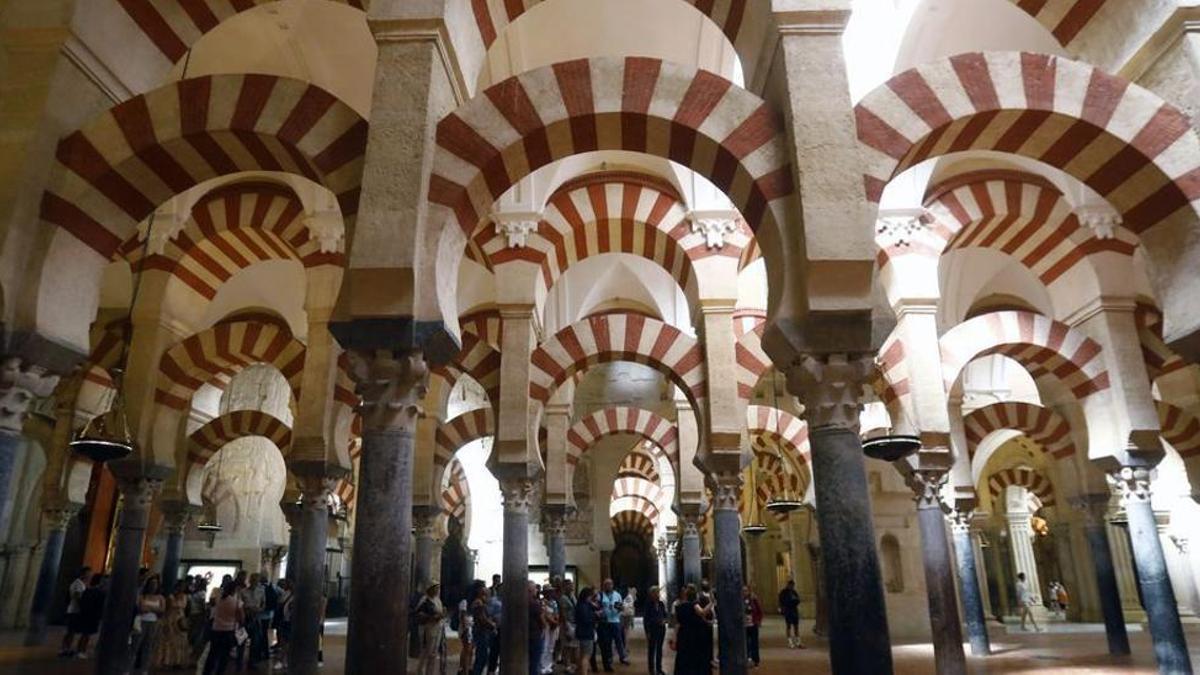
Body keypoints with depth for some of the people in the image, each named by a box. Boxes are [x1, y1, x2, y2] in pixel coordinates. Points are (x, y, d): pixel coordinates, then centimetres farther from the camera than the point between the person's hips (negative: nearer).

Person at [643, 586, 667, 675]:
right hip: (652, 629, -5)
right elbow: (645, 619, -9)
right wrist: (647, 632, -11)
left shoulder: (661, 604, 3)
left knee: (659, 649, 13)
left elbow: (665, 615, 14)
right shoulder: (648, 604, -11)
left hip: (661, 629, 5)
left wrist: (664, 620, -8)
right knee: (651, 649, 3)